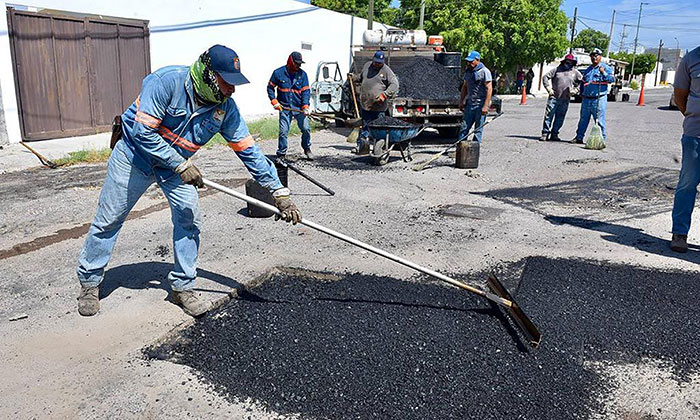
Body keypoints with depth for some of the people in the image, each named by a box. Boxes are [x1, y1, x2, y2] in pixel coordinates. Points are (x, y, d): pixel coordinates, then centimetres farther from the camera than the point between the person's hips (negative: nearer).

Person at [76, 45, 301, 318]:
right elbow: (143, 132, -30)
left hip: (178, 164, 4)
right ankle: (89, 281, 24)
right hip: (135, 155, -4)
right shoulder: (167, 81, -30)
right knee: (109, 220, 4)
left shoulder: (225, 107, -15)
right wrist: (181, 165, -30)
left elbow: (248, 150, -13)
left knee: (189, 218, -7)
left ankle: (182, 287, 9)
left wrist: (279, 192, -16)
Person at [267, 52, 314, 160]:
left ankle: (307, 149, 20)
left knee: (306, 128, -4)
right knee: (283, 131, -5)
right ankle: (281, 154, 9)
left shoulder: (302, 74, 2)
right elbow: (270, 87, 8)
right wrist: (274, 101, -3)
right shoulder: (278, 73, -2)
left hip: (299, 107, 2)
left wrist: (305, 106, -13)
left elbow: (305, 91, 0)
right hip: (284, 107, -1)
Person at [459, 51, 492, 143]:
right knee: (464, 127, 3)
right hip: (470, 104, 6)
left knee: (478, 129, 0)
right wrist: (461, 101, 15)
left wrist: (485, 106, -19)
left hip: (480, 105, -6)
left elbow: (489, 89, -13)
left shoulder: (484, 71, -9)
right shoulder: (468, 71, 13)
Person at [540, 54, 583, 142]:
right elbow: (545, 77, 3)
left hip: (565, 99, 3)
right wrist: (548, 88, -4)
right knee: (549, 115, -5)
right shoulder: (557, 69, 3)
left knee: (560, 118, 5)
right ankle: (545, 133, 0)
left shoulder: (575, 72, 11)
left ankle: (554, 134, 13)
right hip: (554, 97, -2)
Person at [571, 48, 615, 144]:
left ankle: (602, 139, 4)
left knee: (599, 121, -3)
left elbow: (612, 79, -12)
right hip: (586, 99, 6)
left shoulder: (605, 68, 0)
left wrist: (603, 73, -23)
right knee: (583, 120, 10)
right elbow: (583, 83, 27)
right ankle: (579, 137, 17)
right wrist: (582, 93, 17)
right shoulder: (588, 70, 19)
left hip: (598, 99, -6)